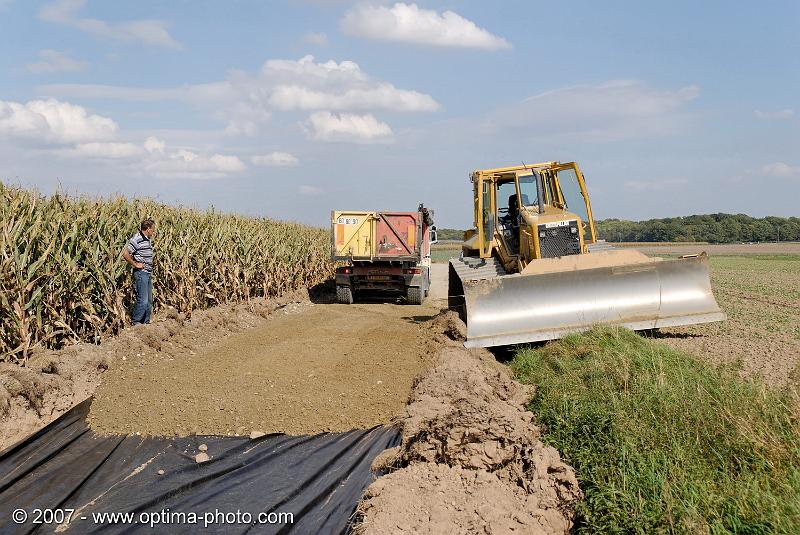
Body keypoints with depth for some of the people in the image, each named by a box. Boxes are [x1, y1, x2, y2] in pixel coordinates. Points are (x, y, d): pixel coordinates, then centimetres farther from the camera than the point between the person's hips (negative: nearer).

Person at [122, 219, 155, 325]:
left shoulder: (148, 240, 13)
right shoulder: (137, 239, -15)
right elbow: (125, 253, -22)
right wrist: (135, 264, -15)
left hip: (148, 273, 9)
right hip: (141, 273, -9)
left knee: (149, 301, 12)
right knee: (142, 300, -9)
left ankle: (146, 322, 21)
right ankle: (135, 322, 3)